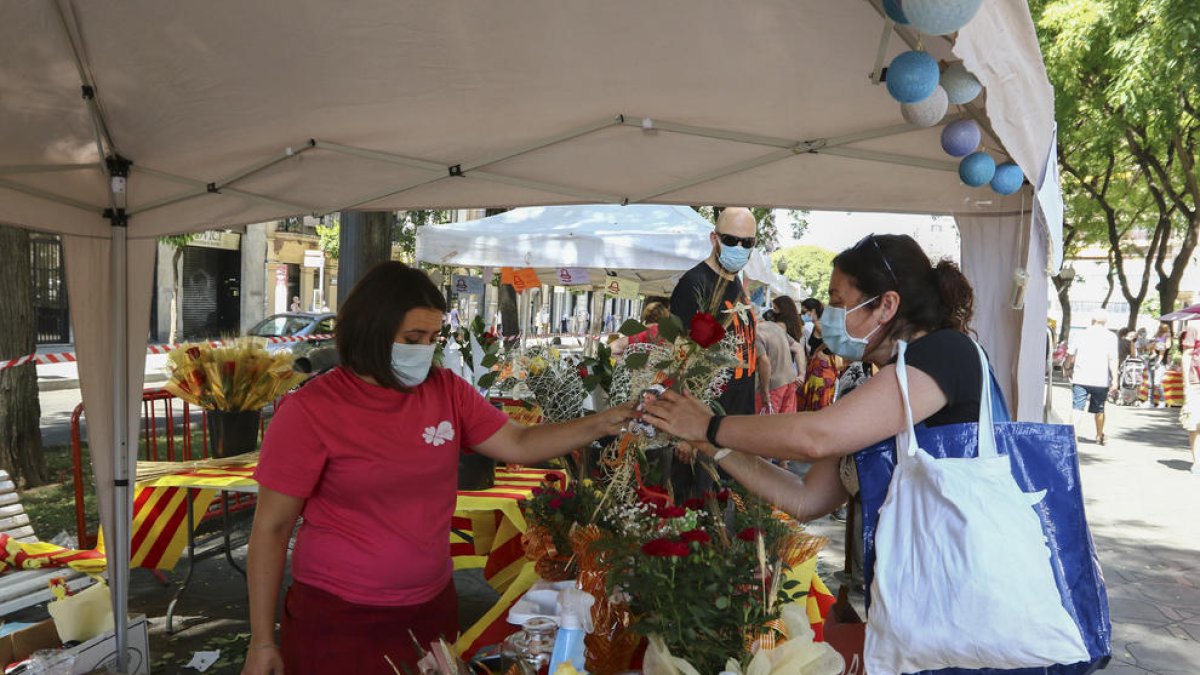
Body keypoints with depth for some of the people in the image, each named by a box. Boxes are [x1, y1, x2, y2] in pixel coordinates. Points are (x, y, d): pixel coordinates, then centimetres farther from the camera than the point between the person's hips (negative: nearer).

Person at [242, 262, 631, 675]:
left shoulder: (448, 391, -1)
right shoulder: (310, 410, -14)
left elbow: (518, 445, 0)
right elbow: (272, 528, -10)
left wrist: (599, 425, -15)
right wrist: (263, 642, -8)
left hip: (433, 608, 4)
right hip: (338, 619, -4)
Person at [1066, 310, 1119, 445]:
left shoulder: (1079, 334, 3)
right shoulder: (1110, 336, 0)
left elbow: (1071, 355, 4)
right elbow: (1112, 359, -6)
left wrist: (1067, 368, 22)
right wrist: (1114, 380, -6)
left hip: (1080, 378, -1)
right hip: (1101, 379, 1)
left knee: (1077, 408, -6)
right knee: (1099, 409, 17)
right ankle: (1099, 436, 34)